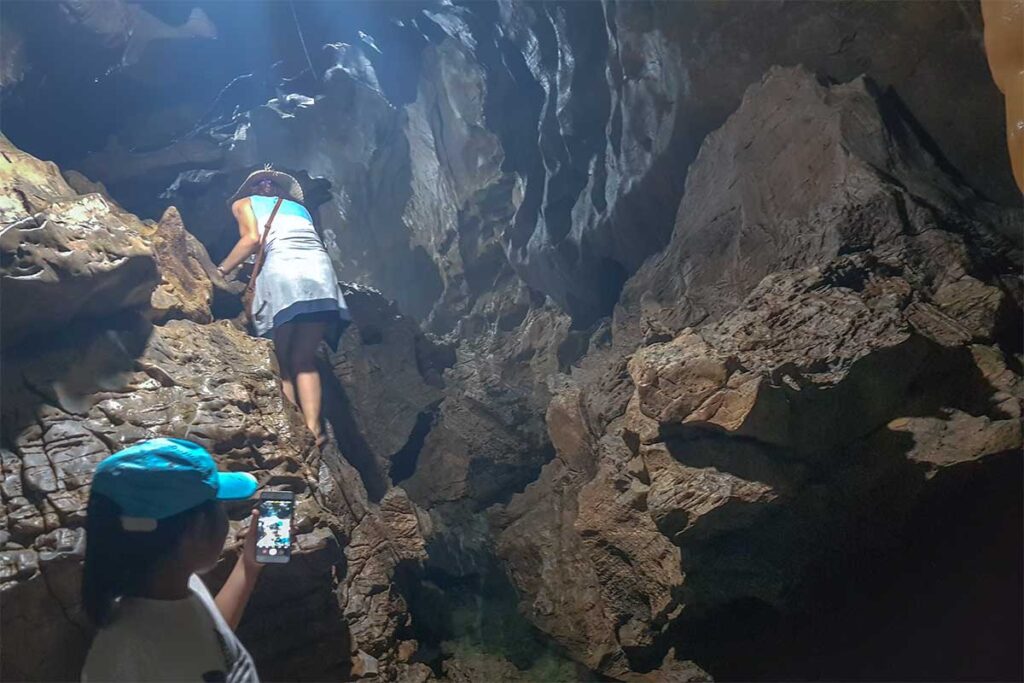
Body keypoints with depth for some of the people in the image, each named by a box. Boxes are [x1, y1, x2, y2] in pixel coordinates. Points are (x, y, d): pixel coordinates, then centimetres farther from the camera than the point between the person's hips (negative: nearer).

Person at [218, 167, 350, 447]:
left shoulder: (243, 202, 25)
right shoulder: (298, 206, 37)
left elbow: (252, 238, 5)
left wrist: (221, 271, 12)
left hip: (282, 270, -4)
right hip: (320, 269, 4)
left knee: (281, 362, 5)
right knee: (304, 360, 10)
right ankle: (313, 429, -5)